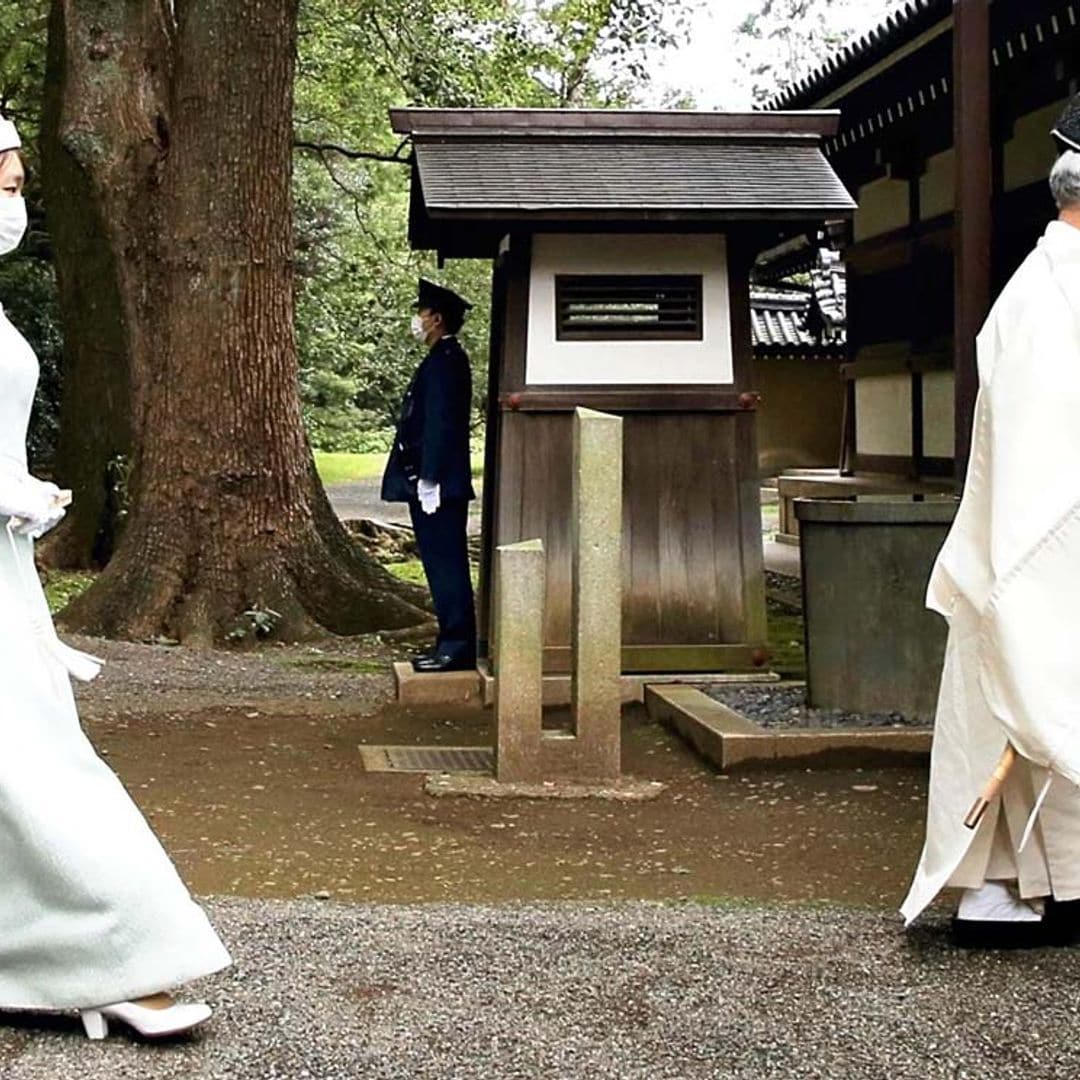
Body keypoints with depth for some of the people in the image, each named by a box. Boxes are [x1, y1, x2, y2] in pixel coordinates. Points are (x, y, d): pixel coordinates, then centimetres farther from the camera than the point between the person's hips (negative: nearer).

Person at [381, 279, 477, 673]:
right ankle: (453, 643, 18)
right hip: (440, 484, 10)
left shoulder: (443, 361, -14)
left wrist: (428, 481, -21)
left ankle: (457, 647, -3)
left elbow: (439, 423, -20)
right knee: (444, 566, 12)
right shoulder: (446, 359, 17)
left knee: (445, 565, -7)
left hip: (437, 485, -10)